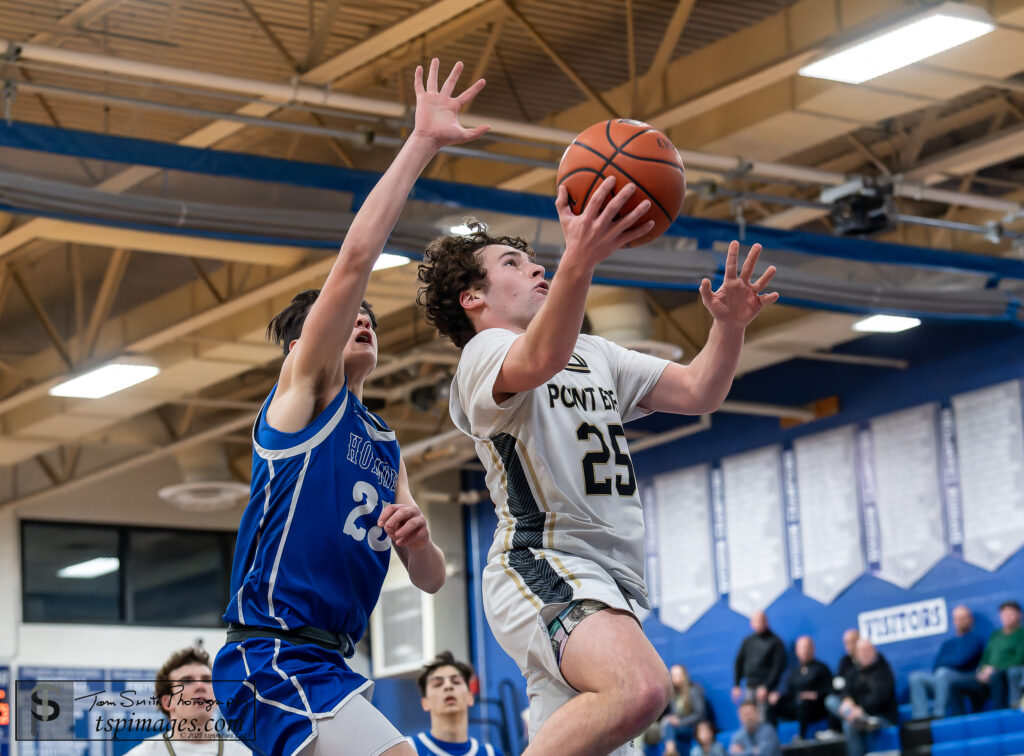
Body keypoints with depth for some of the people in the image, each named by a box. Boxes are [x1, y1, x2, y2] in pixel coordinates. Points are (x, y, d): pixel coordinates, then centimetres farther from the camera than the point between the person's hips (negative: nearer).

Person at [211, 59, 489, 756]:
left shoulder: (386, 448, 24)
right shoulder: (306, 385, 3)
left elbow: (431, 579, 22)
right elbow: (356, 259, -10)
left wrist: (418, 541, -2)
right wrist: (422, 144, -8)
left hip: (326, 665, 9)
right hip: (274, 655, -9)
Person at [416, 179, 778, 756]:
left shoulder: (597, 355, 25)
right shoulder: (485, 353, -2)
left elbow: (698, 392, 15)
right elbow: (539, 361, -27)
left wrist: (729, 324, -6)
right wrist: (578, 262, -46)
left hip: (611, 578, 9)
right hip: (543, 560, -9)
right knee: (639, 688, -34)